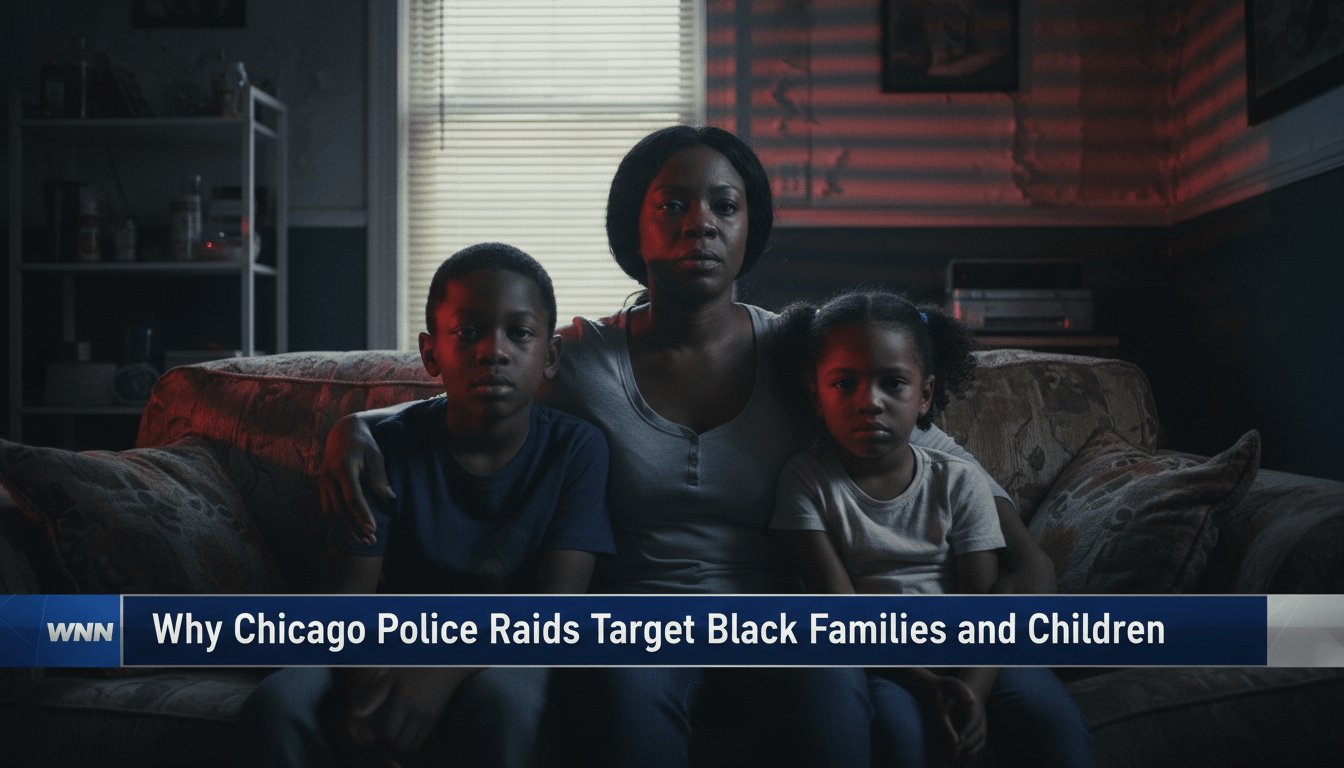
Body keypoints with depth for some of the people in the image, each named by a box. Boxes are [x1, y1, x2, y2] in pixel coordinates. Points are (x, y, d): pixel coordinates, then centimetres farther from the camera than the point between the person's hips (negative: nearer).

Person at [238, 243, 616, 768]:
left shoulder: (576, 449, -8)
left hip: (508, 655, -1)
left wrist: (446, 666, -33)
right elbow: (348, 589, -9)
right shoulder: (389, 448, -4)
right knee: (276, 703, -26)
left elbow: (557, 602, -16)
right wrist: (366, 675, -33)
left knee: (503, 702, -37)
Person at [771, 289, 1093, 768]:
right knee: (893, 728, -33)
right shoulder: (806, 480, -5)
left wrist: (972, 691, -25)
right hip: (874, 656, -2)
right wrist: (925, 685, -24)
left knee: (1054, 722, -23)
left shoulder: (959, 482, 1)